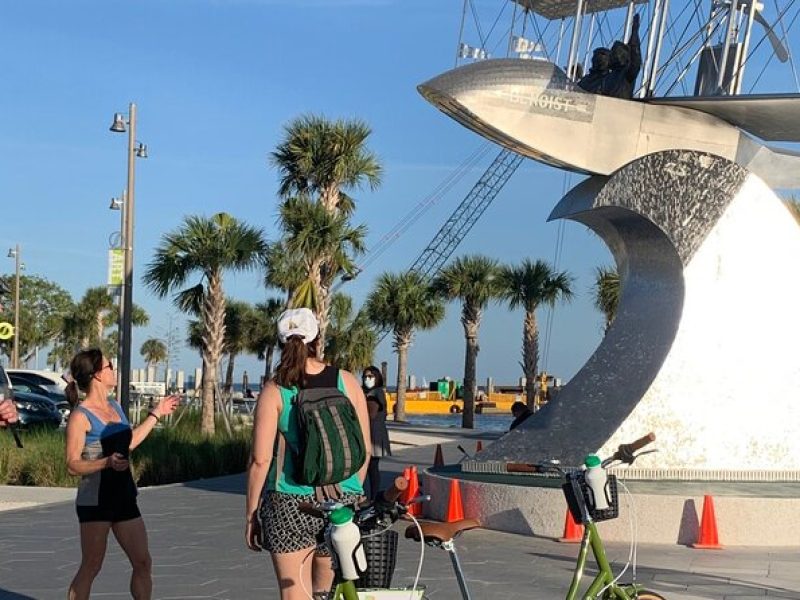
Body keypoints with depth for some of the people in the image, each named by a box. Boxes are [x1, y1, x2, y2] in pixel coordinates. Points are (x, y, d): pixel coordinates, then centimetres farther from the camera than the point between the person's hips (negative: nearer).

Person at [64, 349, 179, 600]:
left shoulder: (115, 407, 11)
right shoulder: (81, 416, -12)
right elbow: (73, 464, -15)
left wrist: (156, 414, 28)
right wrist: (107, 462, -31)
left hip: (124, 496, 7)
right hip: (95, 500, -7)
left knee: (142, 562, 6)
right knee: (91, 567, -1)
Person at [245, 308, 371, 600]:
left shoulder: (275, 390, -6)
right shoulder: (347, 382, 1)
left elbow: (260, 460, -7)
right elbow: (364, 449, 6)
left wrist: (250, 514, 3)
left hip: (290, 503, -3)